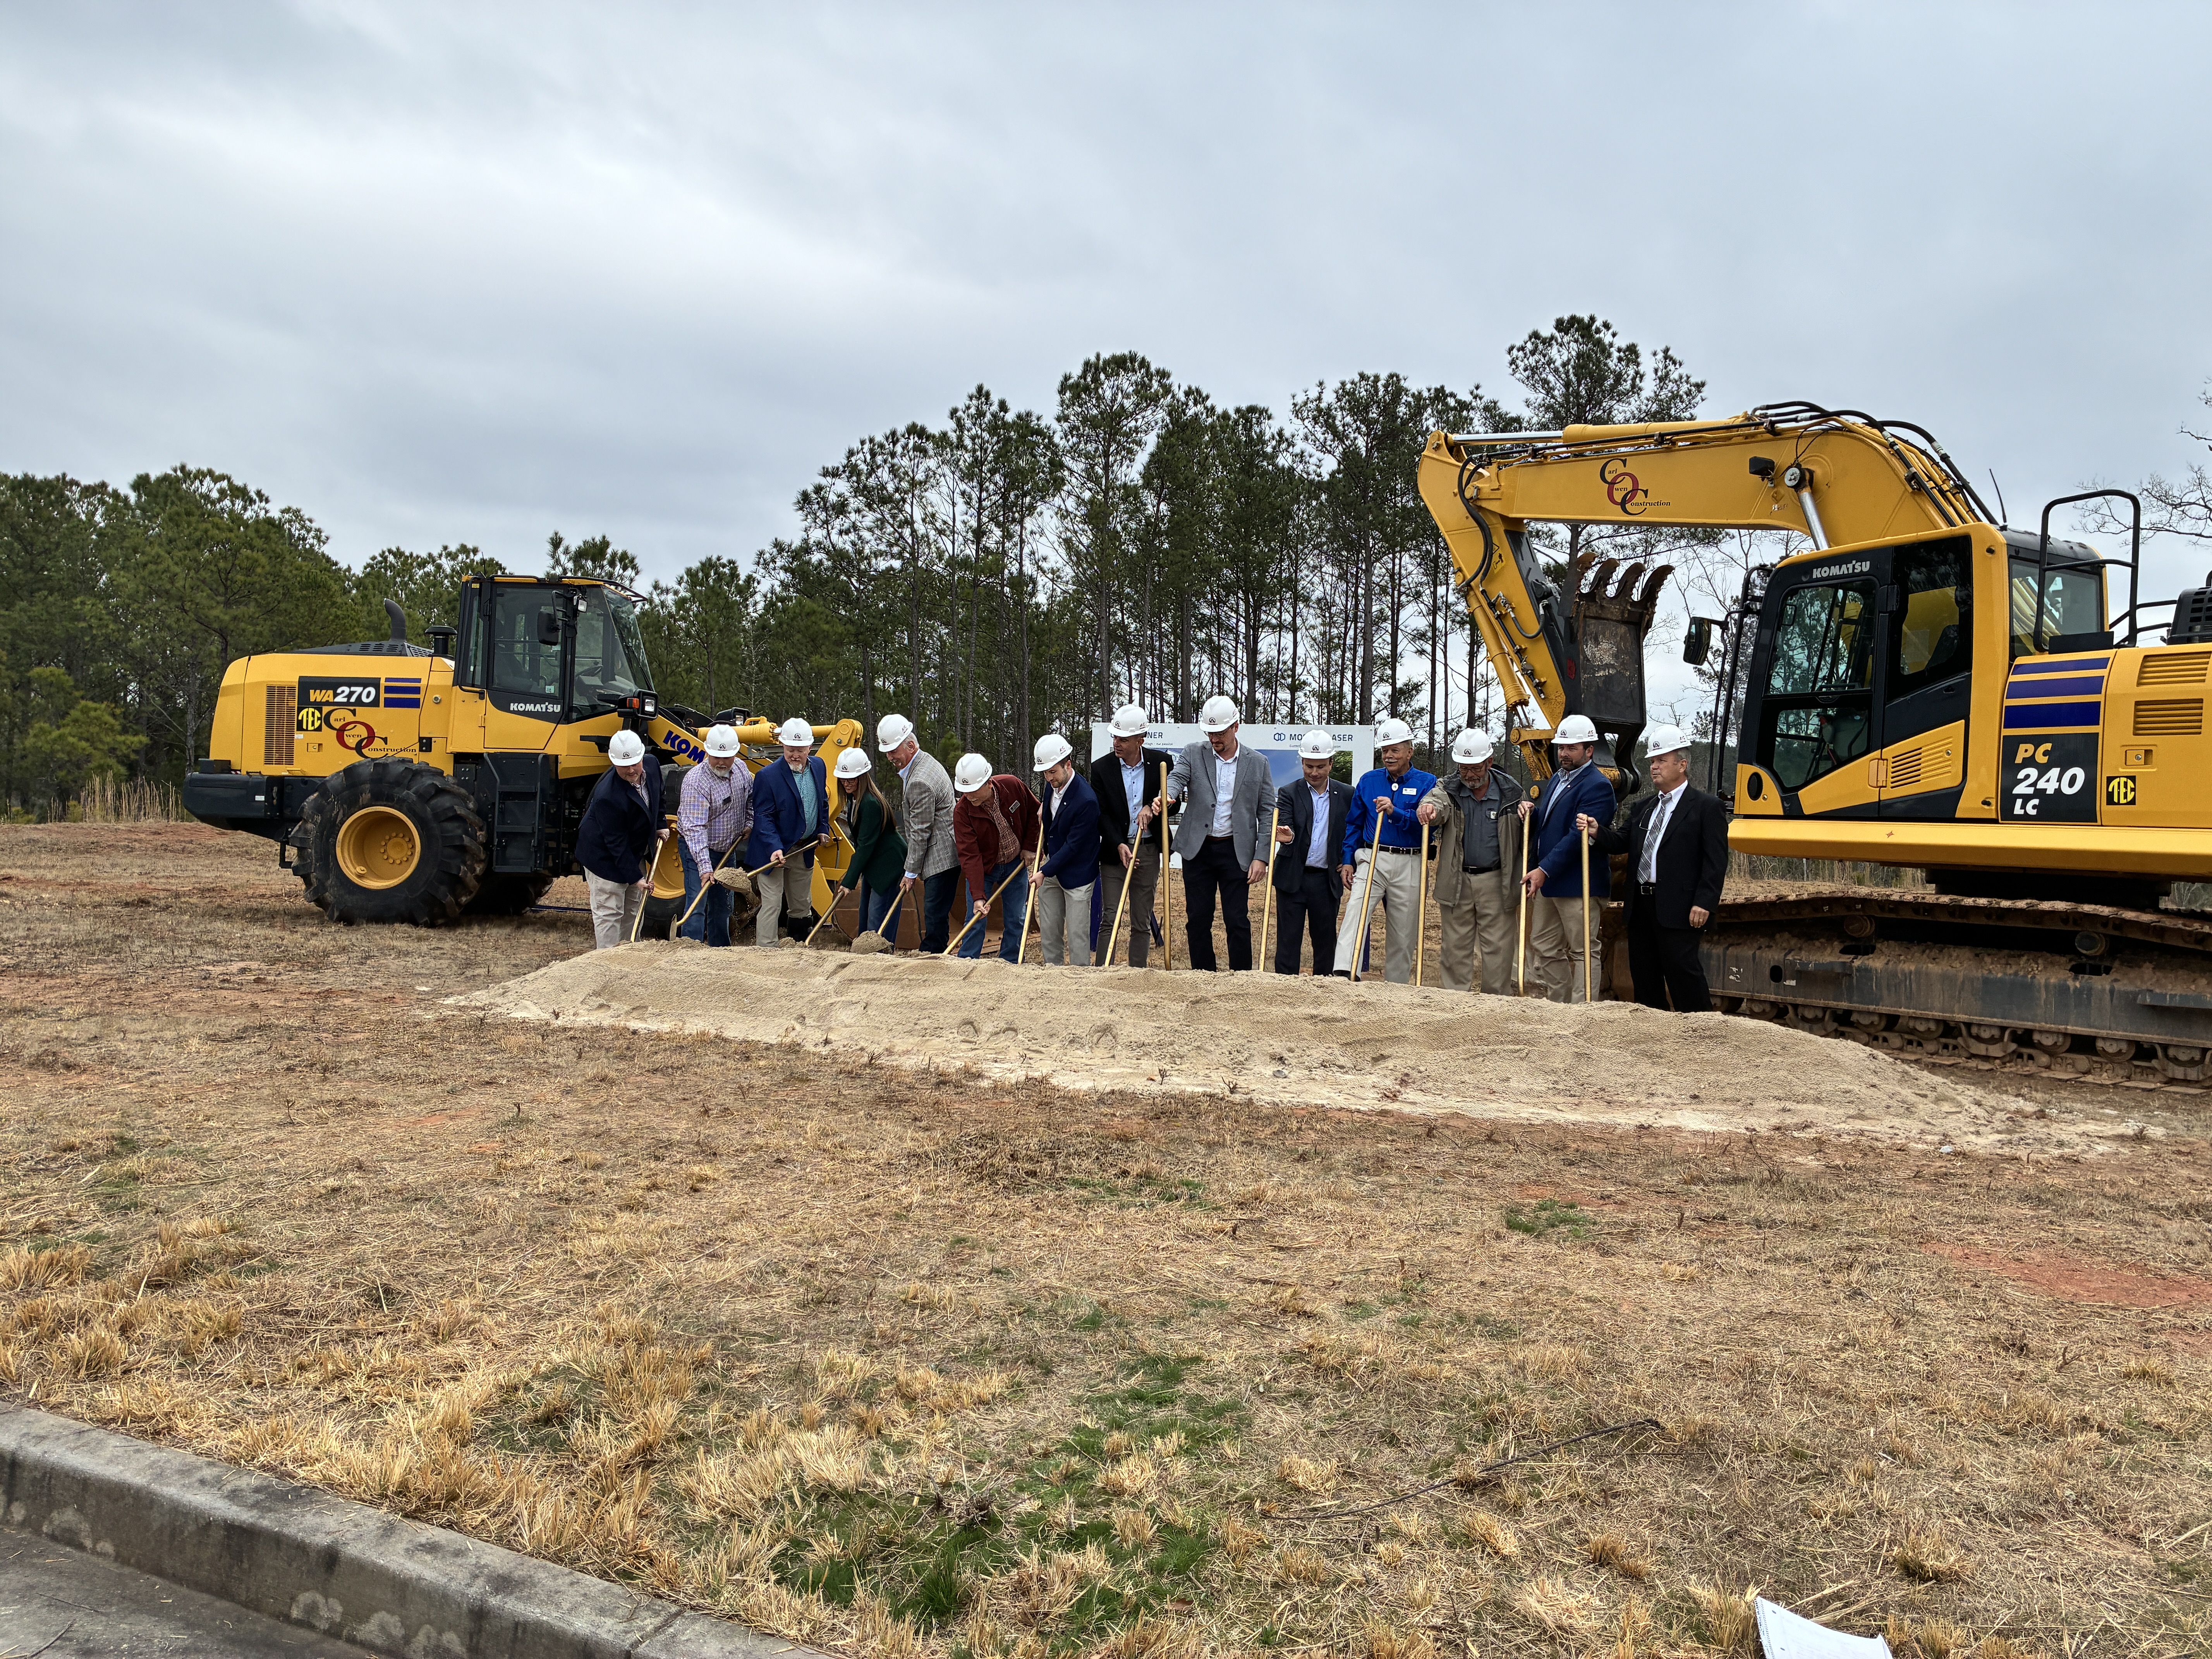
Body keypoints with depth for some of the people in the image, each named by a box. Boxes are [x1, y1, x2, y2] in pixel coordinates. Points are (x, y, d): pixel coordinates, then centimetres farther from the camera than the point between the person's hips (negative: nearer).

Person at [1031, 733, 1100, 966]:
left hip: (1076, 874, -8)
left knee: (1077, 936, -3)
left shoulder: (1086, 800, -25)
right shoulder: (1051, 785, 1)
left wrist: (1045, 872, -19)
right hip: (1051, 869, 8)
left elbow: (1073, 846, -21)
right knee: (1048, 932, 12)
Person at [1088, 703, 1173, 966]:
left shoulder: (1161, 762, -2)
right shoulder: (1101, 768, -4)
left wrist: (1161, 804, -15)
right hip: (1113, 851, -1)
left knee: (1142, 923, 9)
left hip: (1148, 852, 1)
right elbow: (1101, 814, -5)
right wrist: (1119, 846, -16)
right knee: (1110, 918, -4)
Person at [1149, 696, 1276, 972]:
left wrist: (1261, 857, -5)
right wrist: (1166, 797, -39)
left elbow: (1268, 813, 3)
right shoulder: (1193, 754, 3)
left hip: (1236, 852, -1)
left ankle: (1242, 977, 9)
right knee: (1198, 917, 6)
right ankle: (1203, 977, 17)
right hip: (1198, 849, 1)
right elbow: (1176, 778, -14)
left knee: (1237, 919, -2)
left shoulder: (1258, 762, 3)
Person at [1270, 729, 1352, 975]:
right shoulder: (1289, 794, 1)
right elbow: (1285, 827, -13)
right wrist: (1287, 837, -35)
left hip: (1327, 880, 1)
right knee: (1288, 939, 1)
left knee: (1326, 940, 9)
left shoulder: (1347, 795, 4)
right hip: (1292, 879, -1)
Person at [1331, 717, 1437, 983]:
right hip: (1372, 859, 1)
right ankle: (1344, 974, -34)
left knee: (1403, 934, 6)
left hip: (1410, 865, -1)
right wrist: (1347, 860, 7)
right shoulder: (1368, 781, 11)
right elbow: (1354, 824, 15)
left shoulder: (1427, 784, 3)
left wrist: (1395, 812, -23)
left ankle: (1396, 989, 17)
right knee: (1356, 909, -23)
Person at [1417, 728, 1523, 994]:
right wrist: (1429, 808, -47)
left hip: (1497, 882, -1)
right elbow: (1438, 802, -24)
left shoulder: (1510, 794, 1)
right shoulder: (1449, 790, 1)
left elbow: (1524, 842, 6)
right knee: (1456, 947, 6)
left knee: (1498, 947, 1)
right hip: (1456, 881, 1)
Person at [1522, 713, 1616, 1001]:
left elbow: (1578, 837, -23)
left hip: (1577, 884, -10)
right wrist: (1530, 815, 1)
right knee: (1545, 948, 15)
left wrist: (1545, 870, -27)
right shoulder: (1557, 779, 15)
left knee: (1581, 952, -1)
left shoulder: (1597, 787, -15)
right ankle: (1558, 1006, 25)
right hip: (1546, 882, 10)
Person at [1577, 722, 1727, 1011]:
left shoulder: (1706, 806, -3)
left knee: (1682, 972, -7)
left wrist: (1704, 902, -18)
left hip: (1676, 909, -7)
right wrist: (1597, 833, -10)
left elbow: (1716, 860, -10)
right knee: (1644, 974, 13)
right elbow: (1623, 842, 11)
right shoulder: (1643, 808, 18)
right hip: (1641, 906, 7)